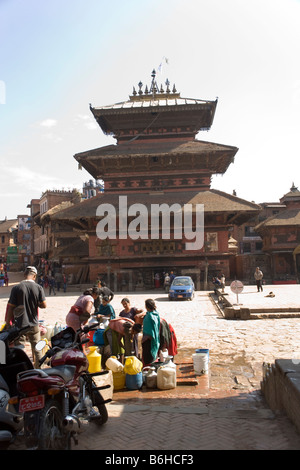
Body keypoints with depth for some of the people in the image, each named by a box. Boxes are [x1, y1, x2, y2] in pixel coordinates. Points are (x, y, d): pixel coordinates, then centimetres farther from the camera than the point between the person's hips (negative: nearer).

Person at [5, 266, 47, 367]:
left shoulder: (16, 288, -11)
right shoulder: (38, 288, -7)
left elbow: (11, 307, -8)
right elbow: (44, 305, -7)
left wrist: (7, 323, 2)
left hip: (19, 325, -2)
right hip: (33, 324, 2)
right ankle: (39, 367, 26)